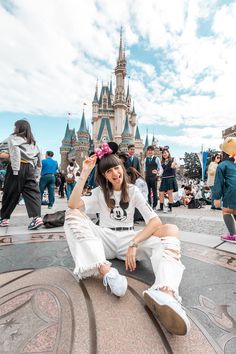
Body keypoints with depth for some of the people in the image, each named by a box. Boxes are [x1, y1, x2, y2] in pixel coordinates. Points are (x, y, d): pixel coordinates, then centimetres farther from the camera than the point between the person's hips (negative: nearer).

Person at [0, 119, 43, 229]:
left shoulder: (13, 138, 4)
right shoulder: (32, 141, 22)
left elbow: (15, 153, -11)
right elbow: (37, 154, 14)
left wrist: (15, 169, -17)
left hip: (18, 167, -4)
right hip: (30, 167, 4)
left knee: (11, 193, 6)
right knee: (32, 192, -3)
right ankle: (37, 217, -17)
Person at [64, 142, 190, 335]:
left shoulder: (133, 191, 3)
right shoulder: (99, 193, 5)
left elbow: (155, 220, -10)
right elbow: (73, 205, -15)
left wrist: (134, 244, -24)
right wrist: (84, 173, -17)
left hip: (129, 239, 0)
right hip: (104, 240, 1)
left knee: (170, 230, -25)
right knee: (73, 215, -21)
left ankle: (165, 292, -55)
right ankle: (106, 272, -39)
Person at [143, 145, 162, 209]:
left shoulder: (156, 159, 0)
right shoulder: (145, 159, 12)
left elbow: (160, 168, -2)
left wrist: (158, 173, -22)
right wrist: (144, 177, 7)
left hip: (154, 177, -3)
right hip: (147, 178, 4)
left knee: (154, 192, 3)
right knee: (148, 192, 8)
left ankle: (154, 206, 12)